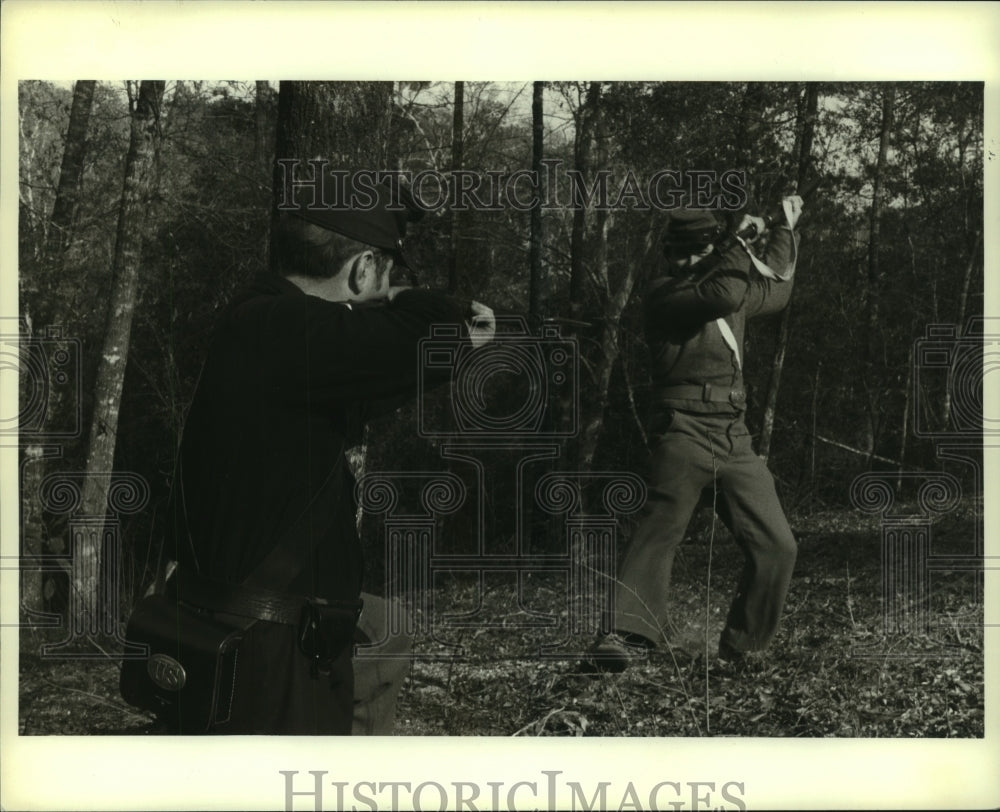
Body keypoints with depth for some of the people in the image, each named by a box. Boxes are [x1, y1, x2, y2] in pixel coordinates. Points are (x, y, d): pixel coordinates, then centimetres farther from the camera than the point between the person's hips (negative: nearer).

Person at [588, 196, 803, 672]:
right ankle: (628, 634, -31)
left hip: (734, 441, 7)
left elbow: (776, 292, 41)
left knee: (776, 546, 1)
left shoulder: (731, 292, 21)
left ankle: (741, 649, 11)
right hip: (685, 433, -7)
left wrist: (785, 232, 40)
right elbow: (723, 295, -23)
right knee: (660, 530, -21)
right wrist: (742, 247, -9)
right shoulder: (663, 295, -4)